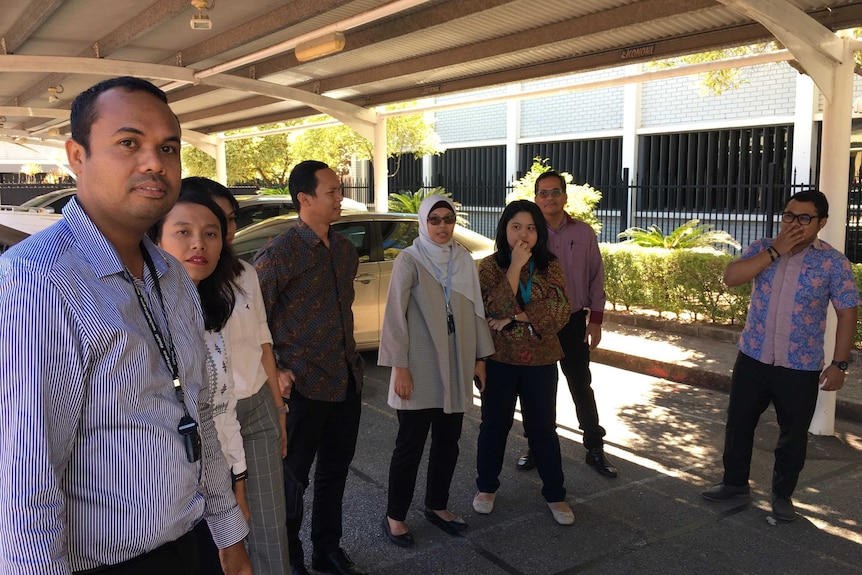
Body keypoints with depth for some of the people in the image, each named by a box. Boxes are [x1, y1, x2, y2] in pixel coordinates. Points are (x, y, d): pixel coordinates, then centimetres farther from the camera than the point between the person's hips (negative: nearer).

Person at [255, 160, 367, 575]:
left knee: (335, 471, 19)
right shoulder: (279, 253, -14)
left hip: (347, 381, 7)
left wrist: (351, 360, 15)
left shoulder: (345, 250, 7)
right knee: (292, 477, 10)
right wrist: (274, 372, -14)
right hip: (303, 385, -7)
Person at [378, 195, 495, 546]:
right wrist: (400, 367, -14)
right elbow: (395, 315, -10)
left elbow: (475, 311, 10)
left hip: (455, 367, 5)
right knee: (411, 444, 3)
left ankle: (437, 506, 31)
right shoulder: (409, 260, -8)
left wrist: (480, 357, 9)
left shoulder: (464, 260, 6)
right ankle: (395, 516, 18)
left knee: (448, 441, 13)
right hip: (419, 369, -5)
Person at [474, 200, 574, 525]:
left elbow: (559, 313, -12)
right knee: (495, 424, 13)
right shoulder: (490, 265, -4)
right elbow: (496, 308, -19)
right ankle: (486, 487, 31)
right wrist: (515, 265, -21)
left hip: (540, 361, 1)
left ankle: (555, 494, 24)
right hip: (499, 360, -1)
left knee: (543, 427, 10)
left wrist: (514, 319, -18)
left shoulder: (550, 266, -1)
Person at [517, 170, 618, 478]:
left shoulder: (583, 233, -2)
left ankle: (595, 448, 22)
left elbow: (596, 278, 2)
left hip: (573, 322, 0)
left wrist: (595, 320, 0)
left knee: (582, 387, 8)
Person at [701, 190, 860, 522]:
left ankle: (782, 495, 29)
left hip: (801, 367, -2)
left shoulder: (833, 262, -7)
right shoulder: (762, 249, 1)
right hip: (753, 358, 3)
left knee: (793, 434, 10)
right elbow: (731, 277, -15)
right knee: (739, 422, 13)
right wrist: (776, 251, -20)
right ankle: (735, 482, 32)